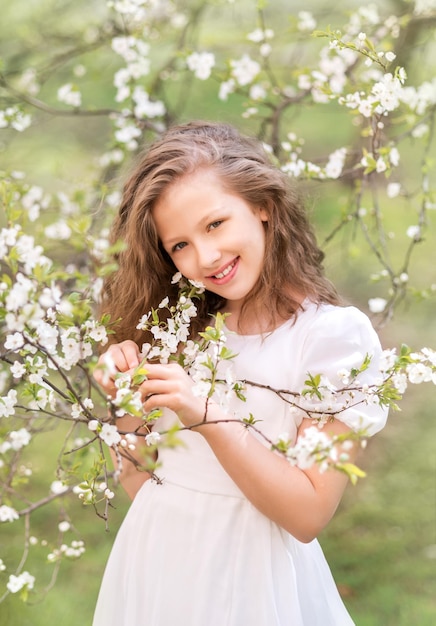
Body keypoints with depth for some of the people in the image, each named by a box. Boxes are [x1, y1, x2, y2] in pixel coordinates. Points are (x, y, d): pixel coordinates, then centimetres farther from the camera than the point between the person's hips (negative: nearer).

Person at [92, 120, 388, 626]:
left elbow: (308, 515, -17)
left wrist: (208, 418, -25)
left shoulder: (337, 333, -14)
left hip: (252, 576, -4)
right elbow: (137, 483, 4)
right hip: (154, 560, 5)